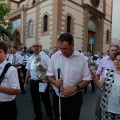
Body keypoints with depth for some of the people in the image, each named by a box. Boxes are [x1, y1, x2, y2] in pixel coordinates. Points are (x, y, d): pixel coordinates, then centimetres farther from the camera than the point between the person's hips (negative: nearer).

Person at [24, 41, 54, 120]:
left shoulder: (44, 56, -8)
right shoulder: (30, 58, 9)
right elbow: (28, 71, 13)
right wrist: (26, 82, 15)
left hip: (43, 81, -5)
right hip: (33, 82, 5)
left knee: (46, 99, 9)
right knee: (35, 101, 15)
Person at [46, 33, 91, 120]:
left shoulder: (81, 58, -11)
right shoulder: (55, 56, -5)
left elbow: (87, 79, -5)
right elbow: (49, 75, 4)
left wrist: (75, 88, -20)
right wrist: (54, 81, -17)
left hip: (74, 98, -2)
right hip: (57, 97, 3)